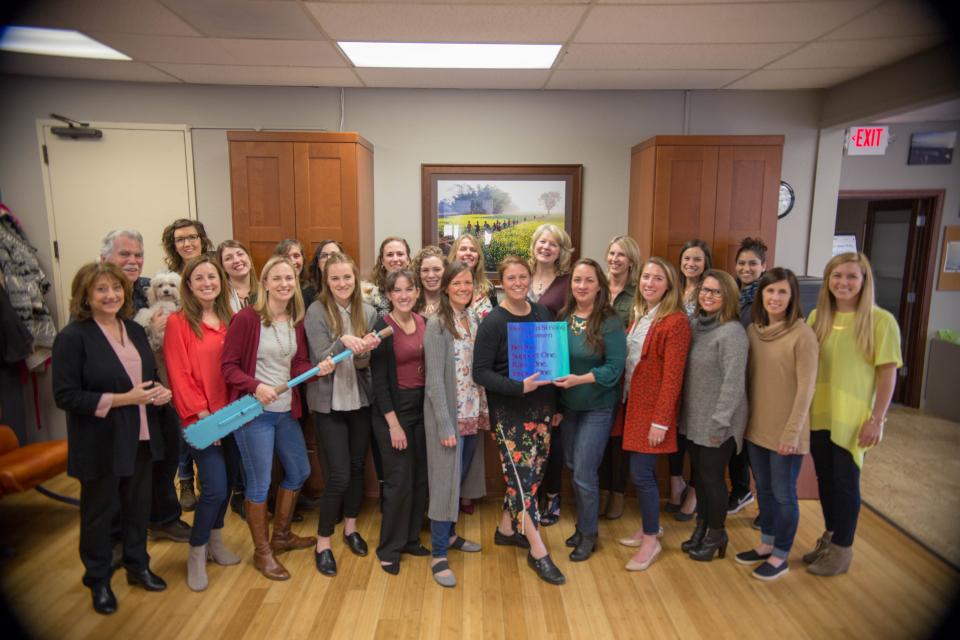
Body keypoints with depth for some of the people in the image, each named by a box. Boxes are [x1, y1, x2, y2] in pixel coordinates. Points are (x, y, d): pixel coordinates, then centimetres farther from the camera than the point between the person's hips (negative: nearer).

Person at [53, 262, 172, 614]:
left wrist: (159, 390, -6)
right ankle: (98, 581, 32)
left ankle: (138, 566, 37)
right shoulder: (72, 337, -14)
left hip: (140, 438, 6)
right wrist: (122, 399, -23)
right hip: (100, 444, -6)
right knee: (98, 512, 12)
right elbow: (65, 396, -18)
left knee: (138, 506, 17)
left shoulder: (135, 330, 6)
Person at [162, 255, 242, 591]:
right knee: (215, 488, -7)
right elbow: (179, 374, -10)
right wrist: (201, 414, -14)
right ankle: (196, 555, 16)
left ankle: (215, 541, 36)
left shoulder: (231, 320, 7)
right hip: (202, 420, -5)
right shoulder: (178, 322, -7)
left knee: (227, 482, 14)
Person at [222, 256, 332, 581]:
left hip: (287, 410, 7)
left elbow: (299, 365, 4)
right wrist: (256, 386, -26)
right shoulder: (246, 318, -14)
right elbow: (228, 366, -12)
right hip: (253, 412, -7)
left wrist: (317, 369, -16)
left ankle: (281, 535, 41)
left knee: (299, 471, 19)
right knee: (259, 484, 4)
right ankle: (262, 551, 26)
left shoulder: (297, 321, 3)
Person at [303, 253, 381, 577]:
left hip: (360, 401, 4)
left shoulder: (368, 312, 0)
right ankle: (322, 543, 16)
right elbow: (322, 360, -16)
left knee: (357, 467, 15)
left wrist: (364, 350, -28)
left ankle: (350, 527, 36)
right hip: (329, 403, -4)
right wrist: (343, 342, -34)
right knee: (338, 475, -4)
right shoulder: (316, 311, -11)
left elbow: (363, 364, -5)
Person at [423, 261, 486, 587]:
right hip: (447, 415, -6)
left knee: (460, 477, 18)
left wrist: (484, 410, 5)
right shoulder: (437, 324, -12)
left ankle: (449, 534, 36)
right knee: (446, 481, 0)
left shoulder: (474, 319, 7)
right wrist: (445, 425, -18)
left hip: (473, 413, 6)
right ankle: (438, 554, 13)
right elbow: (434, 379, -15)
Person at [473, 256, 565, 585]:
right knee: (522, 476, -3)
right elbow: (480, 372, -13)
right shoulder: (493, 322, -11)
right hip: (509, 412, -6)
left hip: (541, 408, 6)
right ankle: (538, 552, 10)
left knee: (532, 473, 13)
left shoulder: (542, 313, 5)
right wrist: (519, 387, -25)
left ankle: (506, 529, 33)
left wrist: (555, 405, 13)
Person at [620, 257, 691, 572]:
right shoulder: (639, 316, 11)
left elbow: (672, 376, -17)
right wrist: (625, 400, 7)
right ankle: (650, 527, 33)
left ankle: (651, 540, 15)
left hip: (653, 408, -7)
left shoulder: (676, 322, -14)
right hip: (633, 402, 7)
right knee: (643, 471, 15)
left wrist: (661, 421, -19)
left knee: (641, 473, -3)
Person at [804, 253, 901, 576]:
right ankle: (829, 539, 34)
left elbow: (888, 374, -9)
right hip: (819, 415, 4)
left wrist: (877, 420, -11)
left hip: (853, 419, -4)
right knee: (825, 479, 15)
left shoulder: (881, 321, -10)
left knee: (845, 482, 7)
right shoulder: (817, 317, 4)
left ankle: (842, 550, 25)